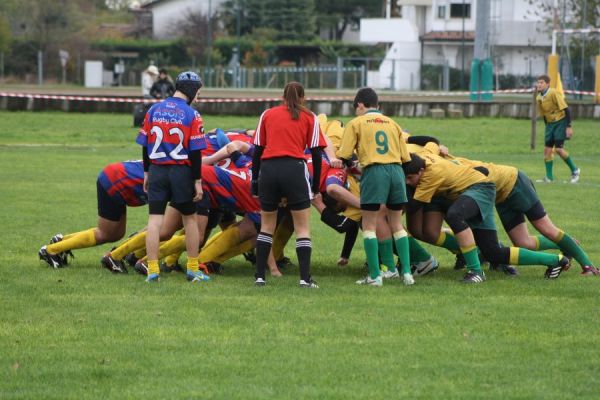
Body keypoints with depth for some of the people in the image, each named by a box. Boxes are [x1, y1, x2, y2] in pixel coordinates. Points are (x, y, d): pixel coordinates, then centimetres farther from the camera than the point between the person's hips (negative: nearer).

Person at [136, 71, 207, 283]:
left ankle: (152, 269, -4)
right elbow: (195, 152, -9)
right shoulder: (191, 115, -8)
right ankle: (193, 269, 15)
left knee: (154, 219, 1)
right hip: (182, 171, -3)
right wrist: (197, 181, -3)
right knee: (190, 218, 12)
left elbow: (145, 145, 7)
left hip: (157, 170, 3)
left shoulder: (154, 110, 4)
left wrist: (147, 173, 16)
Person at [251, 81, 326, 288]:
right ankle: (305, 278, -5)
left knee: (267, 226, 15)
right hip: (294, 168, -2)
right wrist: (316, 185, 12)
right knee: (302, 227, 4)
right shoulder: (309, 117, 11)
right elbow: (316, 153, 7)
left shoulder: (267, 115, 16)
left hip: (268, 170, 2)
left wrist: (255, 180, 17)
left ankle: (260, 276, 12)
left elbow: (257, 150, 12)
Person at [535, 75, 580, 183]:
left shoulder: (554, 93, -18)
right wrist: (548, 127, 16)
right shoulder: (539, 98, 3)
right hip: (550, 123, 7)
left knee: (558, 149, -15)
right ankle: (549, 177, 4)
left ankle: (575, 171, 3)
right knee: (547, 149, -2)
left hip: (561, 121, -7)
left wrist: (569, 126, -21)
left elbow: (566, 109, -18)